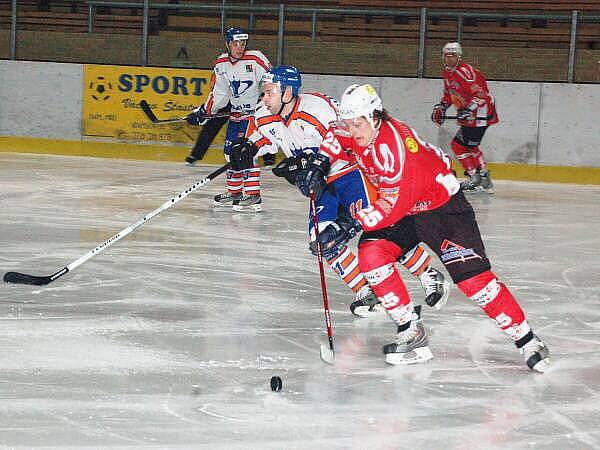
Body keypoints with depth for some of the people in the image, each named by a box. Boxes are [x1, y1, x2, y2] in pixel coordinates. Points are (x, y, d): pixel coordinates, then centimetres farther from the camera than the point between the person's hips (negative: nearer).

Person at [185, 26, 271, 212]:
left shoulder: (255, 60, -15)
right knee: (231, 151, 10)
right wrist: (202, 112, 9)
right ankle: (235, 192, 23)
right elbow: (218, 94, 13)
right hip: (236, 112, 7)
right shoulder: (221, 64, 5)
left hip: (256, 111, -7)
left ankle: (253, 195, -16)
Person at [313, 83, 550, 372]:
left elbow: (395, 203, -34)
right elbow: (333, 137, 15)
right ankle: (412, 332, -8)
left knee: (470, 276, -16)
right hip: (402, 210, 8)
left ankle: (527, 341, -7)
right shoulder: (358, 131, -9)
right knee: (370, 254, -15)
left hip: (441, 204, -7)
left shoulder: (396, 143, -32)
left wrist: (354, 225, -35)